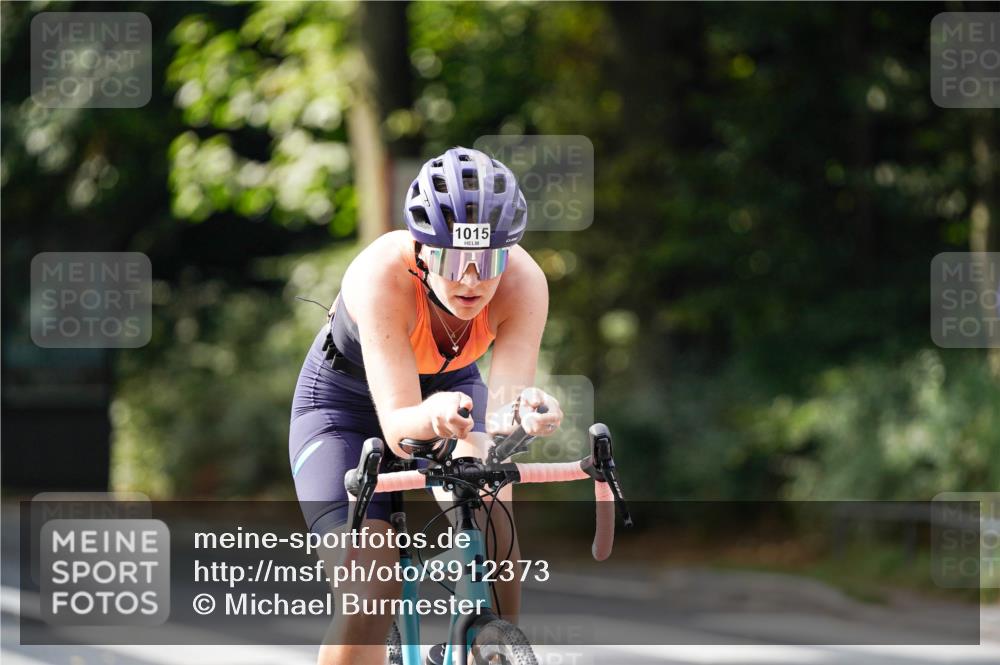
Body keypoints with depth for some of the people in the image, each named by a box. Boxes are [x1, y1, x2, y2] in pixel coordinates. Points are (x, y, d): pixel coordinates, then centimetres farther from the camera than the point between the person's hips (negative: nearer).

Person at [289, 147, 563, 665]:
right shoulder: (383, 273, -38)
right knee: (371, 592, -21)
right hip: (344, 403, -3)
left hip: (449, 384, 3)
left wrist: (525, 411, -60)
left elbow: (504, 404, -36)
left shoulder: (522, 281, -30)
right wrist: (432, 416, -65)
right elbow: (397, 425, -43)